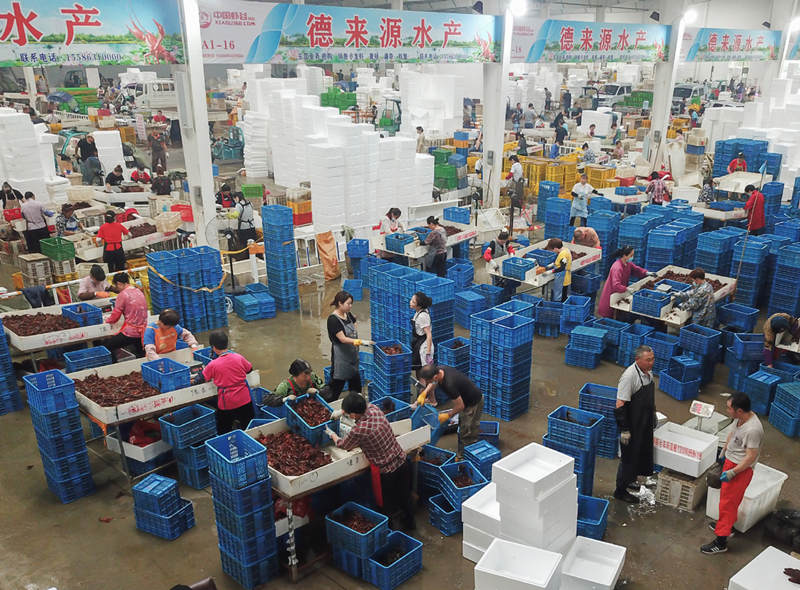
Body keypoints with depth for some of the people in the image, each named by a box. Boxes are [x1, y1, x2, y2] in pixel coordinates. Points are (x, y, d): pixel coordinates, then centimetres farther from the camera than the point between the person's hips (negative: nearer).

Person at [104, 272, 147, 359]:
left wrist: (107, 321, 16)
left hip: (131, 333, -7)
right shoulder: (139, 292, 9)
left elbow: (115, 315, -6)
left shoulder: (123, 294, -12)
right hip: (143, 332, 7)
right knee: (141, 356, 21)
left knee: (106, 346, 5)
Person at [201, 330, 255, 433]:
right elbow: (249, 369, 11)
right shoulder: (239, 357, -6)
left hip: (226, 403, -2)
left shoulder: (213, 365, -14)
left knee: (224, 432, 13)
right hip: (244, 400, 3)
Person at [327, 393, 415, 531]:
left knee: (386, 504, 18)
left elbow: (343, 445, -4)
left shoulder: (358, 431, -27)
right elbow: (364, 405, 17)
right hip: (402, 461, 7)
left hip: (387, 471, -7)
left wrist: (332, 434, 15)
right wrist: (342, 410, 18)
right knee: (405, 496, 26)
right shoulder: (374, 408, -11)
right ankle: (409, 523, 45)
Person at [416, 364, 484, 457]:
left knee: (467, 433, -2)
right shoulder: (438, 370, -15)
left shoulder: (449, 384, -39)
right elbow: (433, 384, 10)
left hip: (474, 403, -9)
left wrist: (447, 416, -13)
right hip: (465, 400, 9)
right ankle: (461, 455, 34)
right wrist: (424, 393, -5)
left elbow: (460, 406, -27)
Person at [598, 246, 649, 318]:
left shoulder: (628, 263, -3)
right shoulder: (617, 268, -31)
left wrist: (646, 273, 2)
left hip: (620, 293, 9)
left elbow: (636, 269, 16)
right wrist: (627, 289, -37)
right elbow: (616, 286, -38)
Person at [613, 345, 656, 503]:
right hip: (632, 425, -8)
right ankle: (620, 491, 17)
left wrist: (652, 422, 22)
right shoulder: (629, 376, -24)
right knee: (628, 457, 2)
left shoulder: (648, 373, 4)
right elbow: (620, 405, -24)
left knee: (641, 454, 18)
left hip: (645, 425, 8)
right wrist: (624, 430, -23)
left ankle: (629, 481, 37)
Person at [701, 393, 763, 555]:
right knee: (726, 495, 25)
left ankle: (721, 542, 8)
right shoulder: (740, 417, -5)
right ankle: (727, 525, 45)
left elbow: (751, 457, -27)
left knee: (728, 502, -2)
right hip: (730, 461, 9)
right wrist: (724, 450, 23)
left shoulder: (753, 430, -32)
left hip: (741, 469, -9)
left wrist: (732, 472, -23)